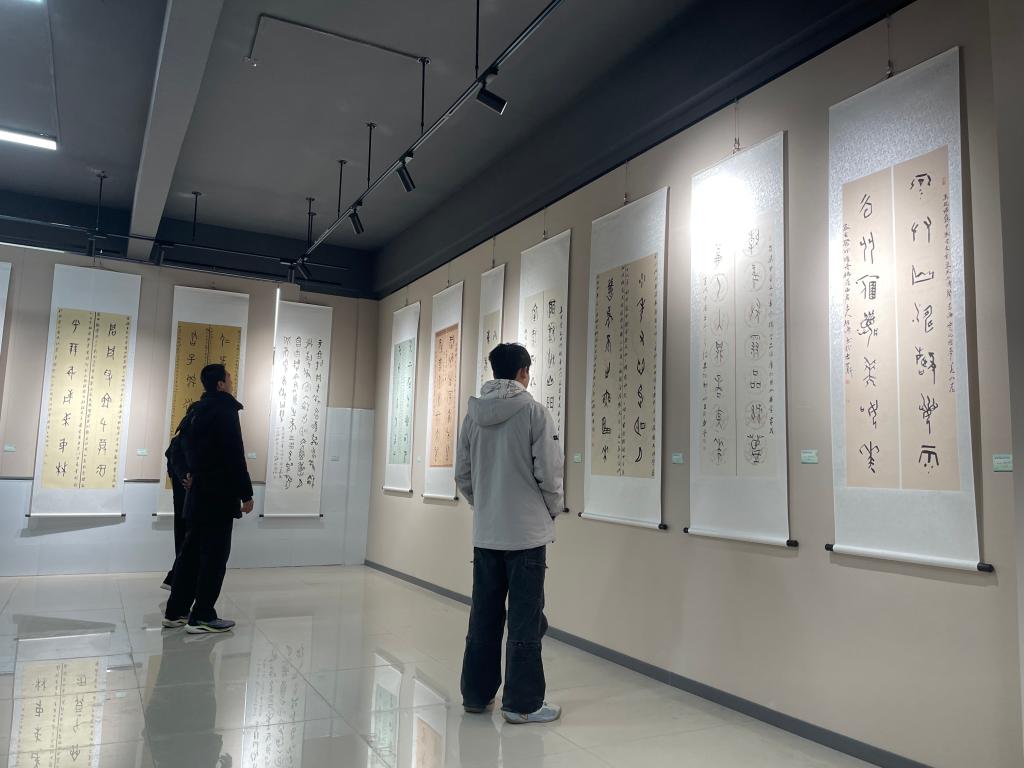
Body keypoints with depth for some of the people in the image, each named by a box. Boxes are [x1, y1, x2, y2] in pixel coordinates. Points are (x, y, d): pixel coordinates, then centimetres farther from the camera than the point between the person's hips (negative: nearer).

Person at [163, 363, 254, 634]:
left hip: (199, 493, 9)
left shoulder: (199, 410, 14)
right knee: (214, 555, -3)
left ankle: (176, 611, 20)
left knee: (191, 551, 14)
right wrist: (246, 493, -14)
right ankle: (202, 617, -1)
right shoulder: (225, 410, -13)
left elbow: (191, 451, 19)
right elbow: (235, 456, -18)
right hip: (219, 495, -9)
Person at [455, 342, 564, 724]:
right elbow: (548, 471, -13)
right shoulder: (534, 410, -11)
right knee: (525, 620, 4)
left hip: (485, 532, 5)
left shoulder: (474, 413, 3)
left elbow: (462, 473, 6)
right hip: (526, 531, -5)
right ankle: (523, 703, 11)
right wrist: (553, 509, 5)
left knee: (484, 615, 15)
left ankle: (476, 693, 26)